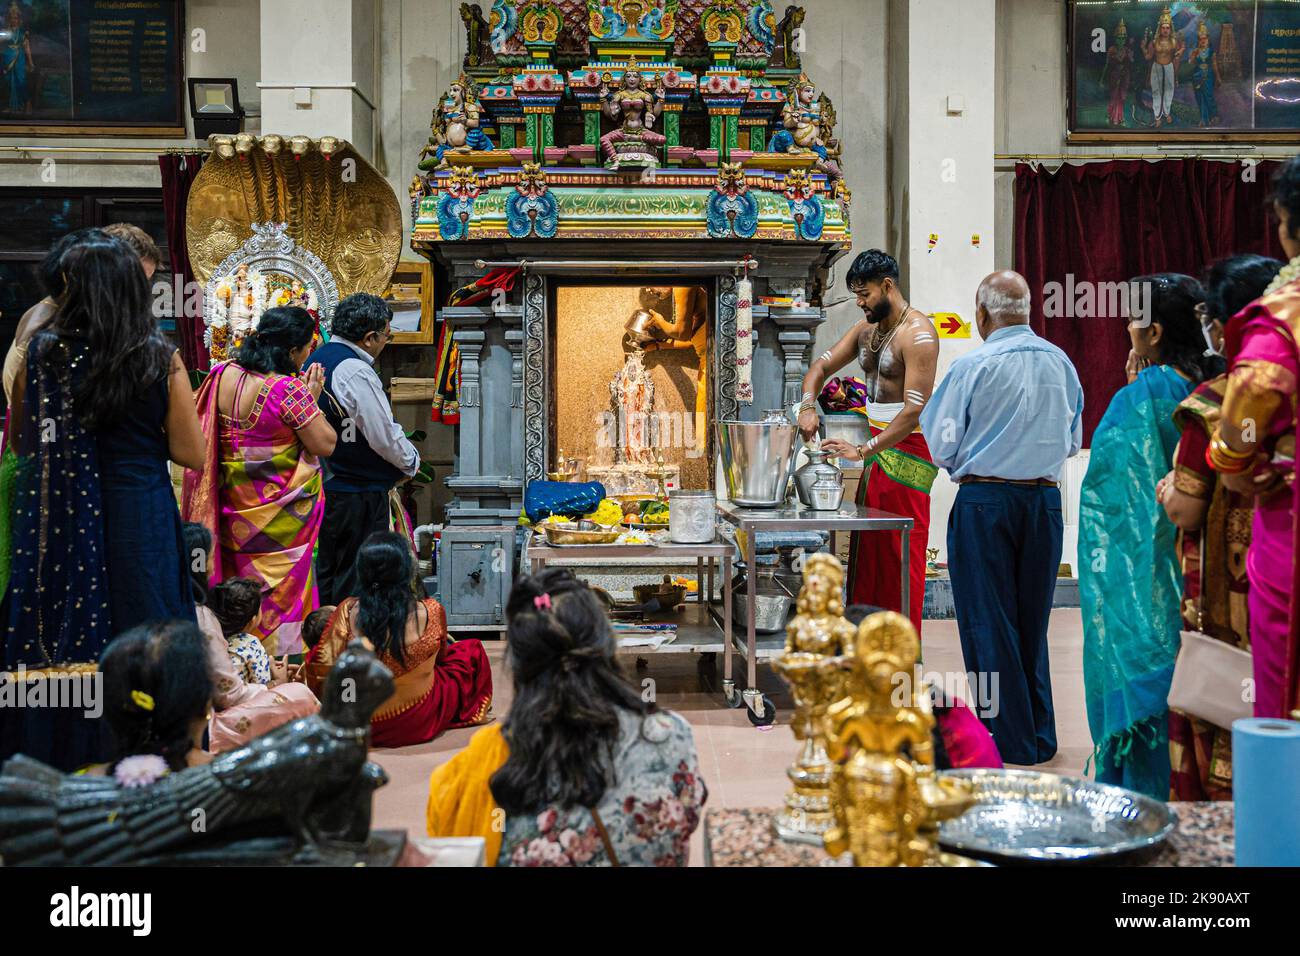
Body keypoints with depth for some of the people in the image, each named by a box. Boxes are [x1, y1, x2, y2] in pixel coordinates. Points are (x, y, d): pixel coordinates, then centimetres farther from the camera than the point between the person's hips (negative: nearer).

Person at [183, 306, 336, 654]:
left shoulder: (222, 375, -3)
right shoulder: (288, 390, -22)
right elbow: (325, 445, -17)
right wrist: (313, 400, -6)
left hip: (233, 504, 6)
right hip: (281, 512, -6)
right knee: (282, 587, 8)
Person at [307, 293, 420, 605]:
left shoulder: (316, 360, 11)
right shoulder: (356, 372, -20)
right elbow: (384, 436, -19)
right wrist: (411, 461, 1)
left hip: (324, 486, 9)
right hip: (359, 495, -9)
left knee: (326, 576, 17)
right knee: (357, 582, -2)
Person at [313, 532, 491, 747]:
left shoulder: (347, 612, -17)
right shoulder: (431, 613, -20)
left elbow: (321, 667, -11)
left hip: (362, 725, 3)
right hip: (419, 725, -3)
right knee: (472, 651, 21)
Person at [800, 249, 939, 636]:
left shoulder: (917, 332, -16)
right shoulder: (867, 328, 11)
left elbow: (915, 409, -23)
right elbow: (822, 366, 16)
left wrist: (863, 450, -26)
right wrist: (808, 406, -5)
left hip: (908, 451, -8)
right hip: (878, 447, 8)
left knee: (900, 551, -5)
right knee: (866, 544, 9)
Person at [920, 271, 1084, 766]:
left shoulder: (972, 367, -11)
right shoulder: (1060, 363, 5)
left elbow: (943, 449, -5)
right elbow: (1072, 442, 16)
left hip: (985, 502, -5)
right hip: (1045, 499, 5)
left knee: (987, 622, 4)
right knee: (1032, 622, 15)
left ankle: (1011, 740, 8)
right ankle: (1040, 737, 21)